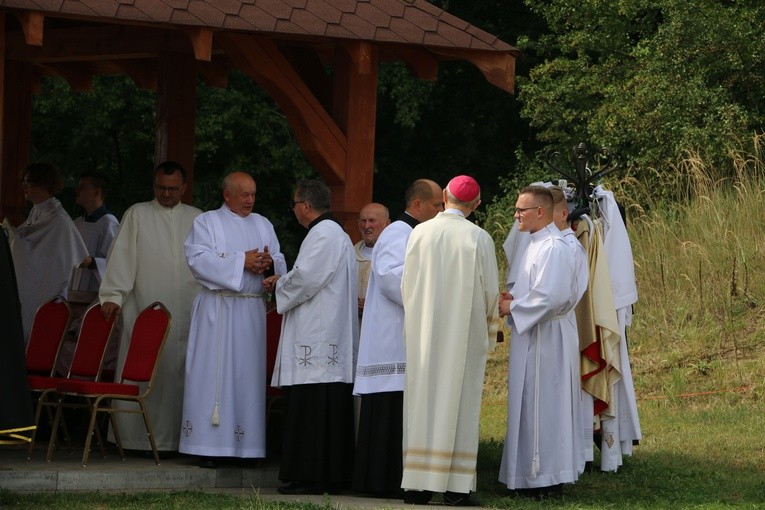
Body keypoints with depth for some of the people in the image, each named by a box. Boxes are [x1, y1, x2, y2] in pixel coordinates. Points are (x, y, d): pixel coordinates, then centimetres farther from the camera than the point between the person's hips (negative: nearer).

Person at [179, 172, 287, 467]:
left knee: (249, 375, 1)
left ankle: (247, 446, 3)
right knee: (213, 374, -7)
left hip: (253, 310, 4)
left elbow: (280, 263, 13)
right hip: (217, 309, -4)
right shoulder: (206, 223, 5)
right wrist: (242, 261, -14)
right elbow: (199, 260, -10)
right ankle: (210, 448, -7)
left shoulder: (263, 225, 18)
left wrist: (269, 262, -11)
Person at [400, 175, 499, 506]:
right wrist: (488, 332, 13)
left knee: (423, 398, 5)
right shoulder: (479, 239, -7)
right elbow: (490, 291, -1)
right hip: (465, 333, -2)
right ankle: (456, 487, -3)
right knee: (459, 402, 1)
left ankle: (417, 485, 3)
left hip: (423, 331, 2)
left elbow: (406, 285, 6)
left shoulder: (419, 233, -1)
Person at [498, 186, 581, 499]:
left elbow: (551, 296, -25)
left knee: (542, 405, -6)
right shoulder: (536, 245, 15)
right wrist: (514, 298, 5)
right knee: (531, 405, 12)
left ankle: (545, 479, -1)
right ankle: (537, 476, 16)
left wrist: (514, 307, -14)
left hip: (547, 340, -10)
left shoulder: (553, 248, -17)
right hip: (532, 337, 10)